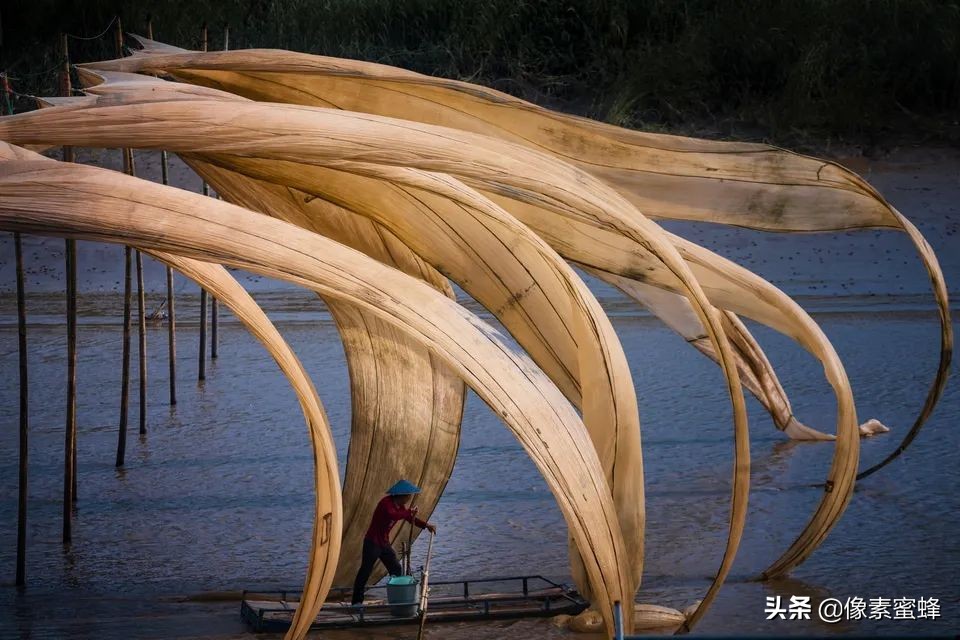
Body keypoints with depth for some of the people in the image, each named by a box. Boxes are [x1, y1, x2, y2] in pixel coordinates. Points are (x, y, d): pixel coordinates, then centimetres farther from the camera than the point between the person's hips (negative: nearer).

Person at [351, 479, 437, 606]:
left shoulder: (400, 506, 7)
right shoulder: (386, 503, -21)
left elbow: (411, 518, 19)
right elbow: (391, 515, -41)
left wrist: (425, 525, 7)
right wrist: (409, 513, -33)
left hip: (384, 543, 9)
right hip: (372, 543, -9)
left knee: (396, 569, 7)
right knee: (365, 571, -5)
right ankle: (357, 601, 0)